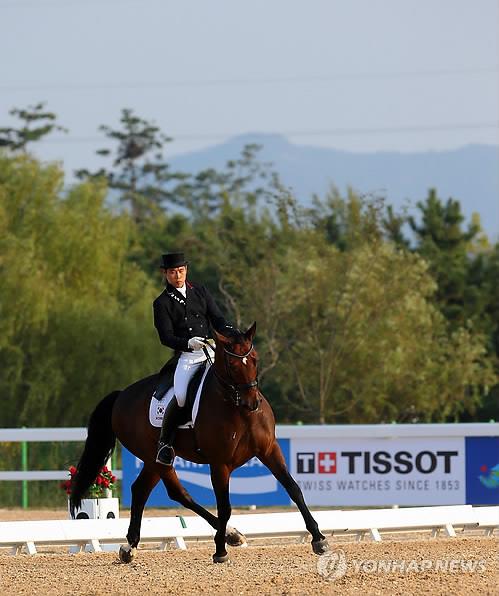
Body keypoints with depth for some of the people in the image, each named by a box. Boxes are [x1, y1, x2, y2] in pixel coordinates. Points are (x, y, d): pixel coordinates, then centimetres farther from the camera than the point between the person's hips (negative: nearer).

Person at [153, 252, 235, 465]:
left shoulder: (200, 292, 16)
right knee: (180, 397, -25)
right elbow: (165, 336, -2)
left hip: (211, 350, 4)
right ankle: (164, 443, -7)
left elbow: (217, 319, 13)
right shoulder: (162, 303, 5)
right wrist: (187, 343, -21)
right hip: (186, 356, -4)